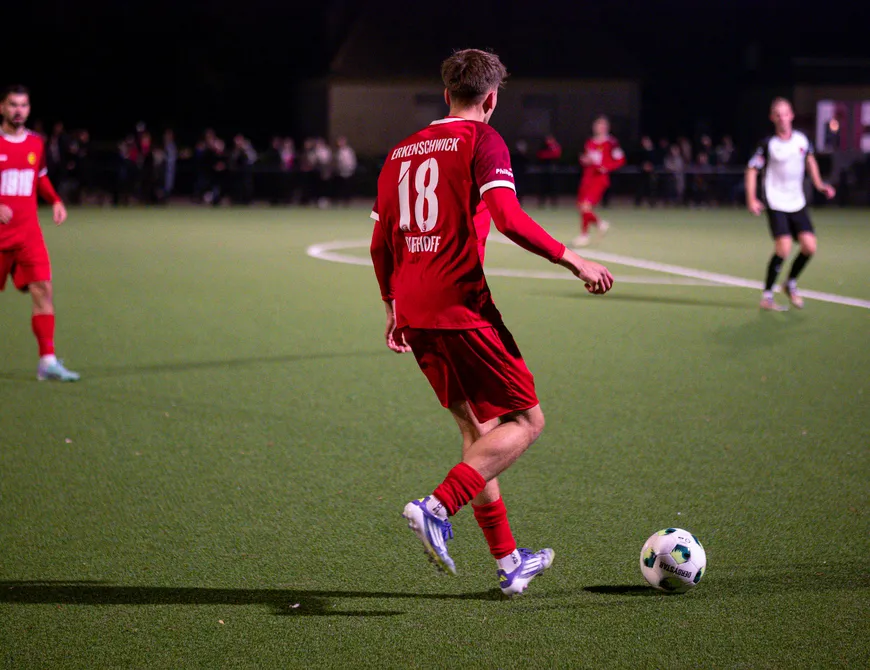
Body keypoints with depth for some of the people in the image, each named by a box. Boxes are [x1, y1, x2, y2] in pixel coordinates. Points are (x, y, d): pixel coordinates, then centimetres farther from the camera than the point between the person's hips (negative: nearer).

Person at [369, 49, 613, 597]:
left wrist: (394, 310, 29)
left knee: (477, 428, 16)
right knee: (526, 421, 1)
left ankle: (508, 561, 17)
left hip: (414, 315, 8)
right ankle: (438, 508, -18)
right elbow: (509, 219, -19)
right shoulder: (482, 141, -4)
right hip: (462, 307, -8)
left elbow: (381, 243, 19)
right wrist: (572, 260, -11)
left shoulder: (402, 152, 17)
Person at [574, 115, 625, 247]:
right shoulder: (590, 142, 12)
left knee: (586, 206, -17)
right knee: (581, 206, 7)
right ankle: (600, 223, 31)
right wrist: (584, 160, 0)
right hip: (587, 177, 7)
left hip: (600, 178, -7)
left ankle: (584, 235, -2)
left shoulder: (611, 142, -7)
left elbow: (620, 160, -6)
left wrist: (607, 167, -18)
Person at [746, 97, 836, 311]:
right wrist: (751, 199, -13)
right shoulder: (768, 144, -10)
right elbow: (752, 169, -3)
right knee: (783, 248, -19)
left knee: (809, 246, -5)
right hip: (776, 204, -5)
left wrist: (819, 184, 15)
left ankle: (791, 284, 21)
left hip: (797, 203, 5)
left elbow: (810, 159, 23)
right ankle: (767, 296, -7)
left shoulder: (802, 139, 2)